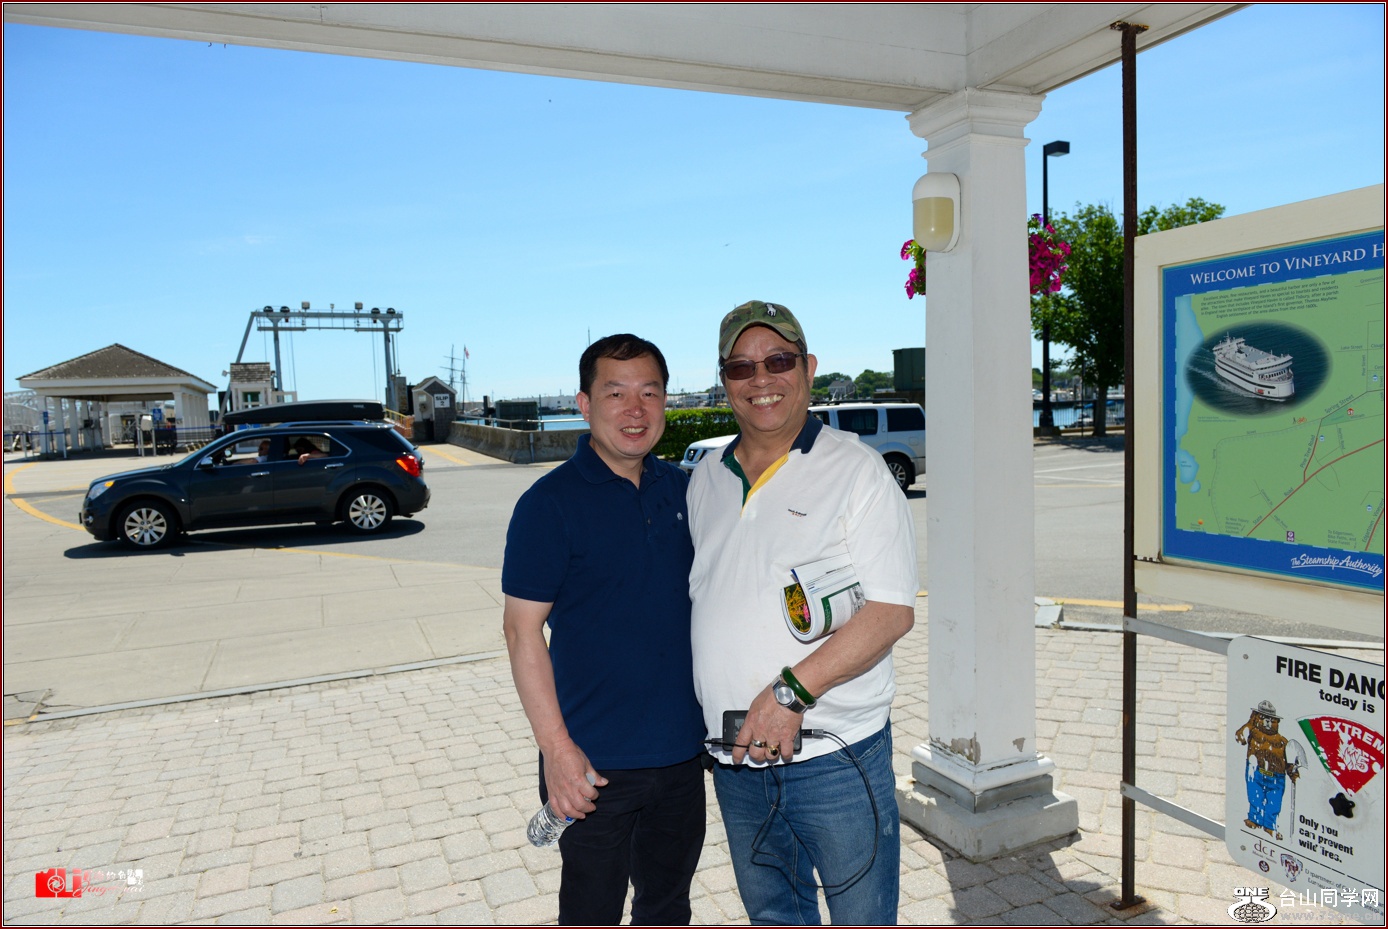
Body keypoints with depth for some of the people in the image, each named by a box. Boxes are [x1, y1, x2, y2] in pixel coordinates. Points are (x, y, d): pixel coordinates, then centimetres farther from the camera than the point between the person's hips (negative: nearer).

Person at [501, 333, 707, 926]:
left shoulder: (682, 489, 3)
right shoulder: (551, 503, -14)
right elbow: (522, 629, -14)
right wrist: (557, 748, -18)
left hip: (683, 749, 5)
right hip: (597, 763, -5)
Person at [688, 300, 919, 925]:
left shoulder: (855, 470, -9)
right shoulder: (705, 480, 8)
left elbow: (892, 611, -16)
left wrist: (792, 690, -23)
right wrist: (708, 723, 9)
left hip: (834, 757, -5)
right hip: (735, 761, 5)